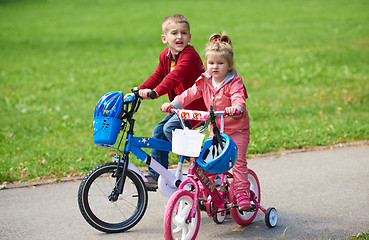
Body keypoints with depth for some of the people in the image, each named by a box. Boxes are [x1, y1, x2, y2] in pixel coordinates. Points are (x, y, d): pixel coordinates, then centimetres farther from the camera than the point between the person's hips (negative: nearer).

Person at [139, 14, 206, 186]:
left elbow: (175, 76, -35)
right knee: (159, 131, 3)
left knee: (170, 127, -23)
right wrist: (139, 91, 1)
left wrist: (156, 92, -47)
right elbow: (157, 76, 14)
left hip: (196, 105, -9)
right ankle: (155, 175, 12)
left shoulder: (190, 56, -22)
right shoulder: (165, 56, 5)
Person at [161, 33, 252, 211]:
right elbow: (190, 94, -3)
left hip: (236, 129, -5)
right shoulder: (204, 81, 1)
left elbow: (238, 97, -31)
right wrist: (173, 104, -19)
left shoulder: (234, 82, -15)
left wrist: (236, 107, -55)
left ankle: (242, 195, -4)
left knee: (238, 161, -10)